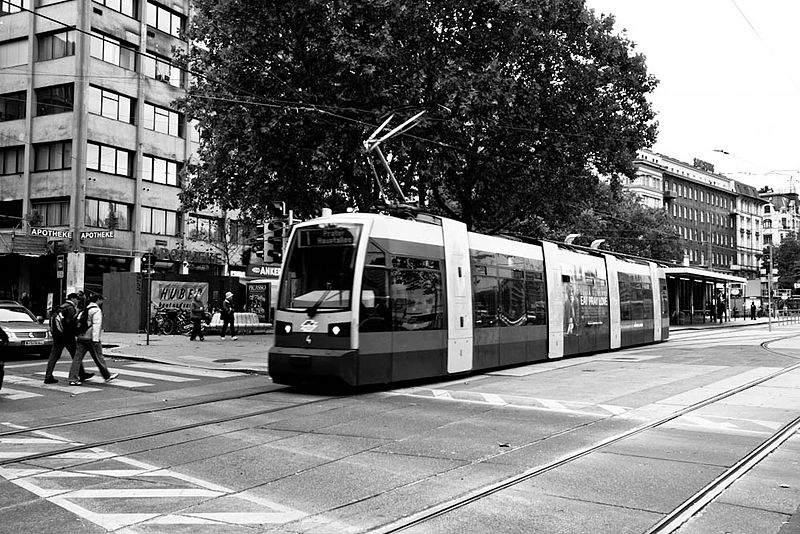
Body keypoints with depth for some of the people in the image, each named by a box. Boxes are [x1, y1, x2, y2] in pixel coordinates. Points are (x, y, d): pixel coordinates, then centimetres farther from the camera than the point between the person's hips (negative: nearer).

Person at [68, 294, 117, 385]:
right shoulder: (97, 310, -10)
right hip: (91, 338, -8)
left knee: (78, 358, 3)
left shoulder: (85, 309, 16)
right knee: (99, 358, 4)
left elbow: (79, 322, 20)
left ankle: (73, 379, -2)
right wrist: (95, 339, -22)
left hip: (81, 337, 8)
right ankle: (107, 376, 16)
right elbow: (96, 325, -18)